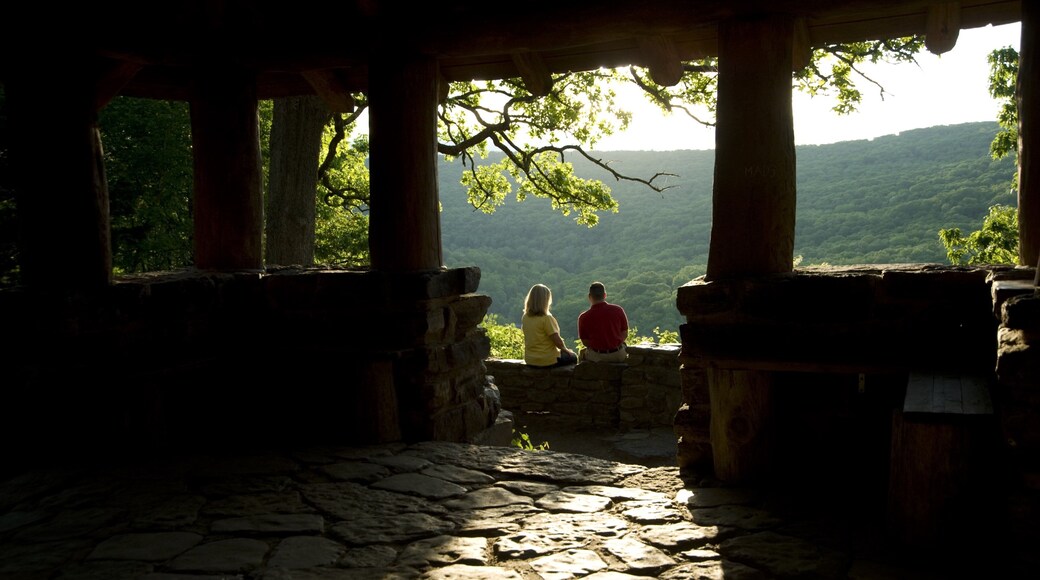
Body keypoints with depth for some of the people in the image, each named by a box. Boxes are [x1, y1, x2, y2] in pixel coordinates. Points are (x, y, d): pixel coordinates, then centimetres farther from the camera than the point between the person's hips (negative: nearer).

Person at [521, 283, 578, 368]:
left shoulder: (525, 317, -2)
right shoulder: (547, 318, -22)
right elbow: (557, 341, -20)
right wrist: (566, 350, 1)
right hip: (547, 361, -7)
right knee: (573, 357, 20)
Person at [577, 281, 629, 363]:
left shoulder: (584, 317, -13)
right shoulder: (618, 310, -8)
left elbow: (585, 342, -5)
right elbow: (625, 334, 0)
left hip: (596, 357, -1)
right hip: (618, 356, 1)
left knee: (582, 353, 30)